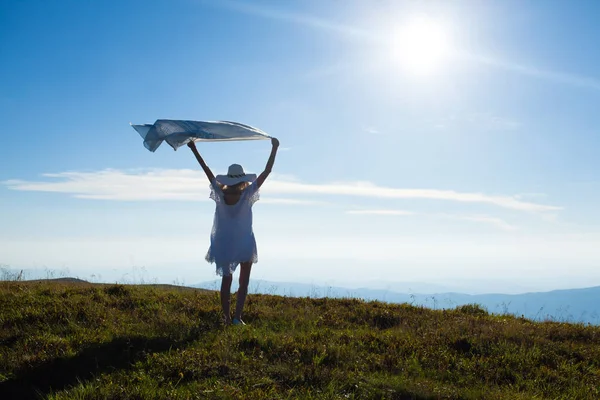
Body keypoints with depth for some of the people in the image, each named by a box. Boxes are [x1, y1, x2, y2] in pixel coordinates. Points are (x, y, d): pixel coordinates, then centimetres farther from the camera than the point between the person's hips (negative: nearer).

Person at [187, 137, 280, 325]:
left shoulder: (220, 193, -13)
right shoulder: (248, 194, -18)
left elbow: (207, 170, -7)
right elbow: (267, 171, -15)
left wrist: (194, 149, 0)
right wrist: (274, 148, -10)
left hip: (223, 244, 3)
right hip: (245, 244, -2)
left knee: (226, 280, 15)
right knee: (243, 282, 10)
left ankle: (227, 318, 14)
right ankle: (237, 316, 0)